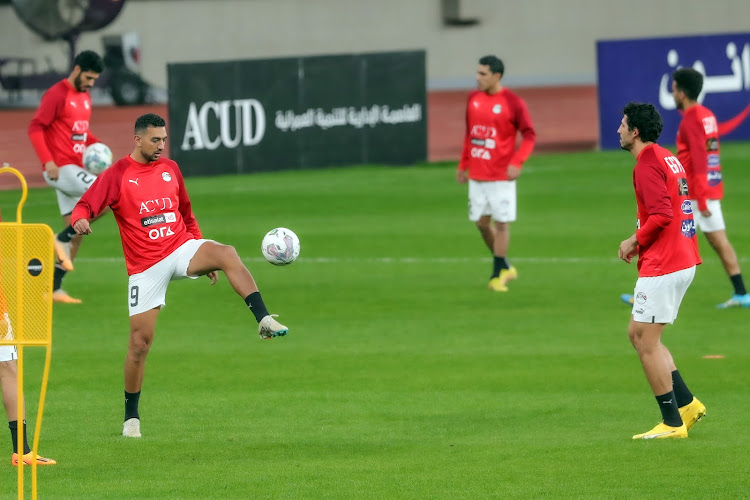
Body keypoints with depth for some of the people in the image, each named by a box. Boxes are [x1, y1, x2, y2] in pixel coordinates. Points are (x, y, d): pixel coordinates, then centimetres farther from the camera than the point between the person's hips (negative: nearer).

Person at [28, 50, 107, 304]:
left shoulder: (85, 97, 16)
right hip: (60, 168, -9)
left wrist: (97, 145, 8)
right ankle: (63, 238, -11)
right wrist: (47, 160, -23)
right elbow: (35, 128, -14)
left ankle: (54, 288, 12)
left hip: (75, 169, 9)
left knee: (76, 232, 7)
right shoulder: (57, 95, -10)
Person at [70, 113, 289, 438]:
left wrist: (204, 257, 20)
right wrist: (80, 220, -35)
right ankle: (131, 417, 13)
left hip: (181, 248, 2)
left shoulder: (170, 169, 10)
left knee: (227, 254, -29)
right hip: (145, 267, -2)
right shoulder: (117, 175, -3)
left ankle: (264, 321, -38)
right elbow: (85, 206, -11)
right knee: (140, 341, -2)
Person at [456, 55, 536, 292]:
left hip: (501, 175, -5)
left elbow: (529, 136, -7)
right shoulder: (474, 98, 7)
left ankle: (498, 275, 7)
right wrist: (463, 165, 15)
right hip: (477, 174, 5)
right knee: (481, 221, 7)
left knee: (501, 223, -2)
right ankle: (505, 267, 24)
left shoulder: (513, 103, -10)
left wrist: (517, 162, -20)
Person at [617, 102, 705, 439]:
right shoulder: (668, 158, 16)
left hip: (661, 266, -10)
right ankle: (687, 404, 14)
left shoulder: (647, 164, -15)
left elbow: (662, 215, -24)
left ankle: (672, 422, -1)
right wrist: (643, 240, 15)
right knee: (638, 333, 17)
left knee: (646, 340, -3)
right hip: (684, 260, 10)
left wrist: (635, 241, -10)